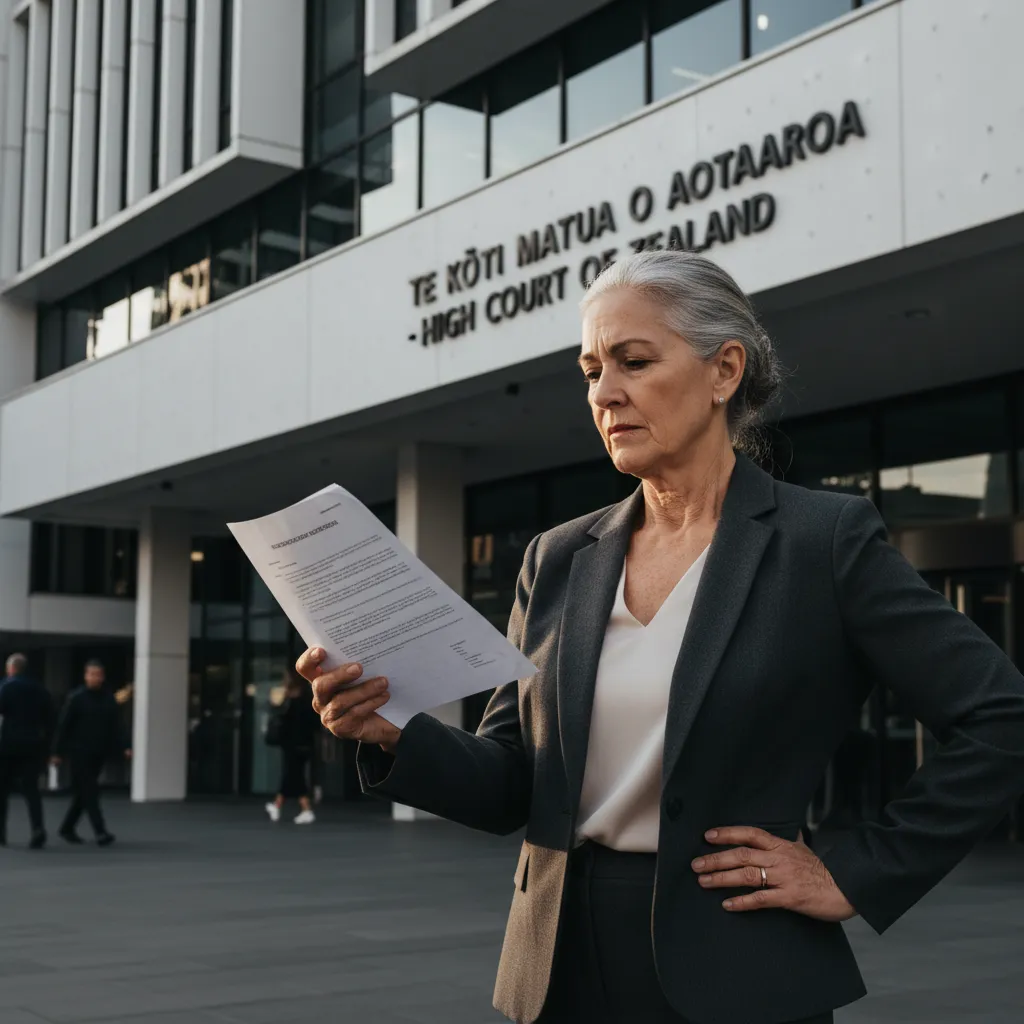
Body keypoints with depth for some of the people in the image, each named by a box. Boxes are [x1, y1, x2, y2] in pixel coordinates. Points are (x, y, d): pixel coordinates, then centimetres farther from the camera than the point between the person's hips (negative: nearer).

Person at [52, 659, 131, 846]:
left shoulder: (109, 699, 8)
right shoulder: (76, 698, -5)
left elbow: (116, 727, 8)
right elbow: (63, 726, -5)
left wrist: (124, 747, -5)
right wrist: (58, 752, -8)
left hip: (98, 754, 5)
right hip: (79, 753, -5)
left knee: (83, 794, 11)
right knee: (89, 793, -9)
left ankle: (67, 828, 25)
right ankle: (100, 831, -13)